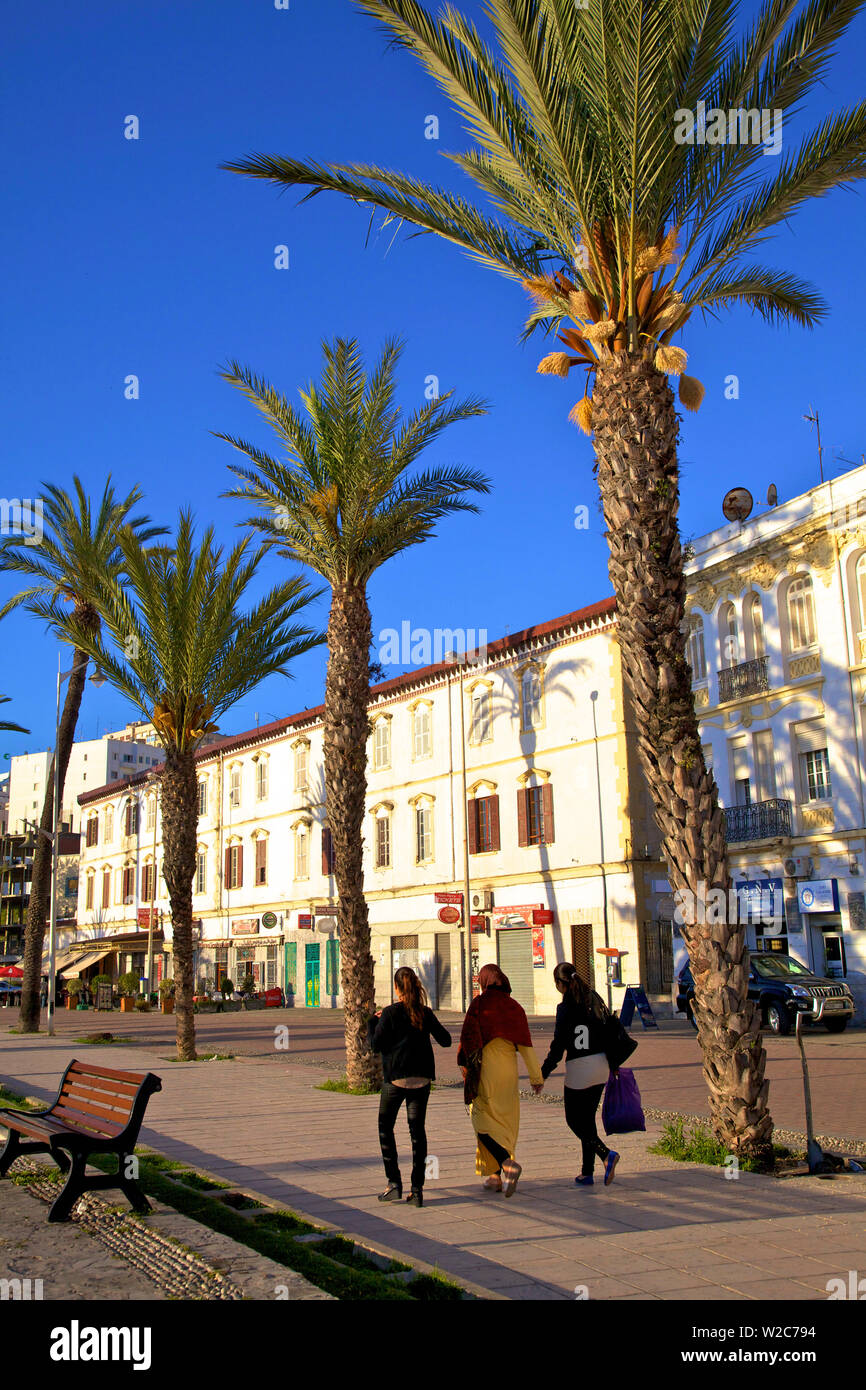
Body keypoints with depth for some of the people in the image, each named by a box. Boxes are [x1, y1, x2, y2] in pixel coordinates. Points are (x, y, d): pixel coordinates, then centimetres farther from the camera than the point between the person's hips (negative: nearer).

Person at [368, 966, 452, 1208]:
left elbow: (376, 1045, -9)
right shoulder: (426, 1013, 3)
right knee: (417, 1129, 7)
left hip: (395, 1078, -3)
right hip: (422, 1078, 3)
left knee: (385, 1127, 12)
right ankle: (417, 1190, 3)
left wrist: (373, 1022, 7)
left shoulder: (390, 1013, -8)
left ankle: (394, 1183, 4)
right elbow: (445, 1040, 7)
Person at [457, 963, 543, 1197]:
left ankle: (507, 1163, -19)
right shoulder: (514, 1006, 5)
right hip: (508, 1070, 4)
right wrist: (536, 1076, 8)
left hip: (486, 1069, -4)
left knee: (483, 1120, 1)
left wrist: (465, 1065, 0)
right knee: (504, 1122, 13)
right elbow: (525, 1045, 4)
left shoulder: (479, 1003, -5)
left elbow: (468, 1035, -10)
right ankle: (496, 1176, 14)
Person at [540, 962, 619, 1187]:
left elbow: (558, 1046, -15)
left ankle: (606, 1154, -14)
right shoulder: (596, 1000, 6)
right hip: (601, 1066, 7)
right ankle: (587, 1173, 17)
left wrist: (543, 1074, -8)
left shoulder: (566, 1008, -13)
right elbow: (611, 1032, 11)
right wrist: (613, 1065, 22)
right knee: (587, 1118, 16)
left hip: (578, 1069, -7)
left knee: (574, 1120, 7)